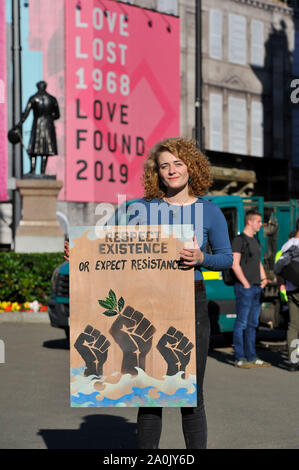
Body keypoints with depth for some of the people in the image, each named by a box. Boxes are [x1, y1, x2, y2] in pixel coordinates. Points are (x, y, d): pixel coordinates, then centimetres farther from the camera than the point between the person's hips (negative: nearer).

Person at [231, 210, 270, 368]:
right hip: (244, 288, -9)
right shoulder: (239, 240, -8)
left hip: (256, 288, 9)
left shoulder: (254, 241, 19)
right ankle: (240, 358, -2)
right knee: (241, 323, -5)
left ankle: (251, 357, 16)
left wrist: (263, 279, 12)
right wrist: (246, 284, -15)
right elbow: (235, 264, -14)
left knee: (252, 323, 11)